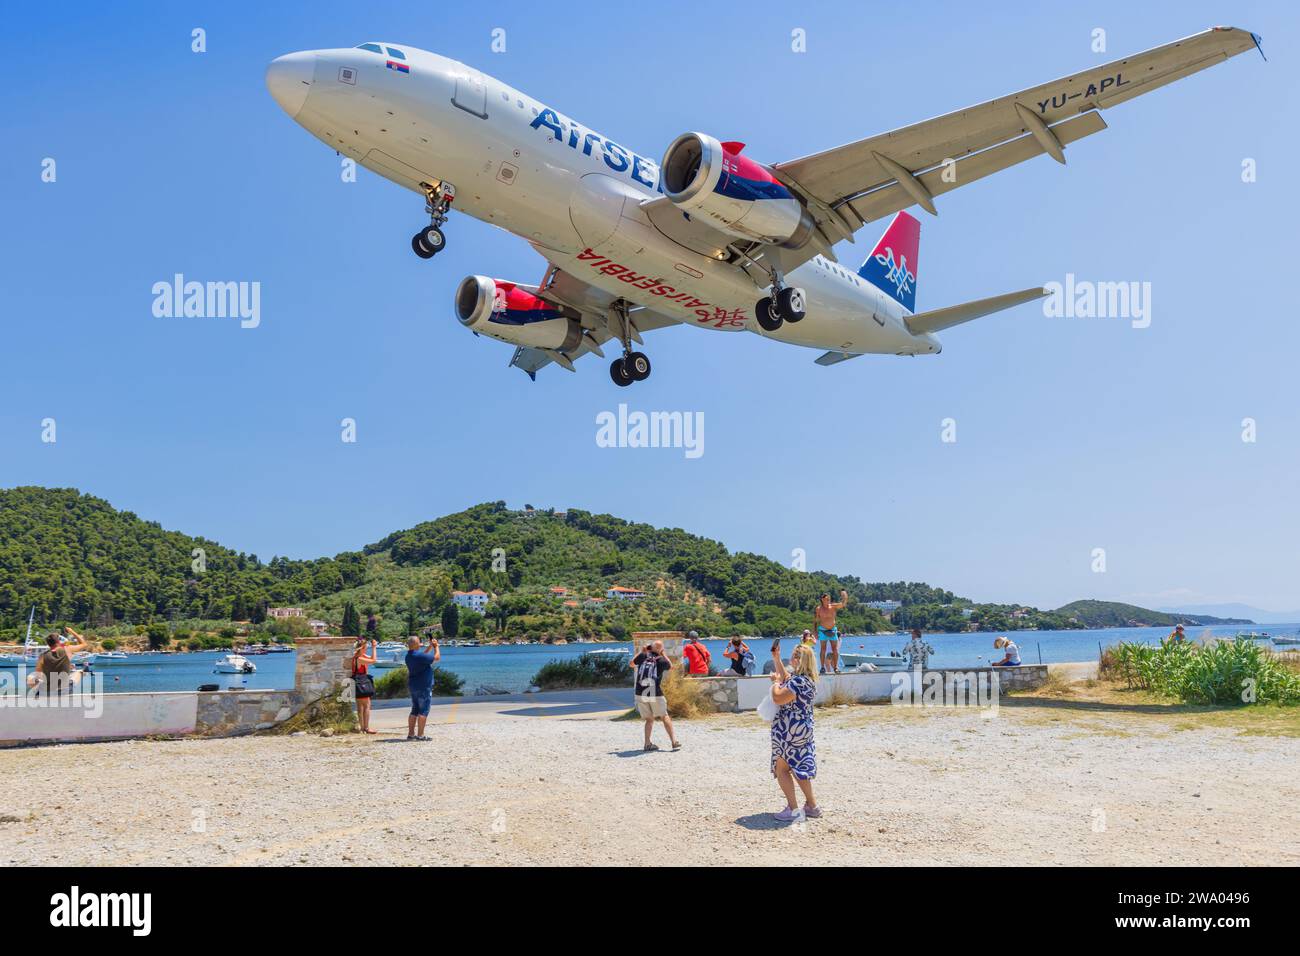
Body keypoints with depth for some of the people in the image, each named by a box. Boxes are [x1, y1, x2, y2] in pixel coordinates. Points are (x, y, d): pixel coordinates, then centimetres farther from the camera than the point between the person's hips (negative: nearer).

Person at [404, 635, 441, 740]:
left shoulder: (408, 656, 7)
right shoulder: (419, 656, -21)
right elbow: (437, 658, -14)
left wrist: (430, 646, 18)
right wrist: (436, 646, 0)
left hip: (413, 686, 9)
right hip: (423, 687, -9)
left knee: (414, 711, 14)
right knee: (423, 711, -4)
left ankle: (411, 734, 14)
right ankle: (420, 735, -5)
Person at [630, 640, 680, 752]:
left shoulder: (643, 656, 0)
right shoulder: (661, 660, -3)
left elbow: (631, 664, 20)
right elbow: (671, 667, 20)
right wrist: (663, 654, 20)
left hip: (640, 694, 2)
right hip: (655, 694, -2)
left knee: (649, 719, 15)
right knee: (665, 717, 11)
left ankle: (647, 744, 6)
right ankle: (674, 742, 7)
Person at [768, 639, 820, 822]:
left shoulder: (799, 681, -24)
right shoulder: (805, 678, 8)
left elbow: (779, 698, -28)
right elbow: (785, 676, 26)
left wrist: (776, 681, -11)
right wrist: (776, 658, 23)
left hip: (790, 730, -10)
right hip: (803, 729, 10)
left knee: (781, 768, 1)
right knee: (798, 768, 19)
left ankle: (793, 810, 0)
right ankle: (812, 805, 24)